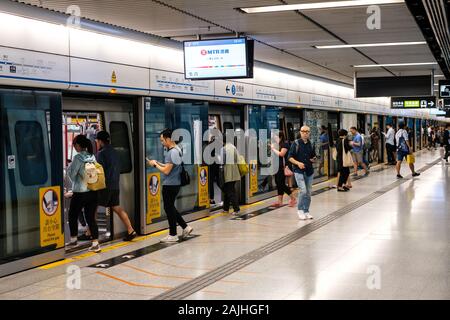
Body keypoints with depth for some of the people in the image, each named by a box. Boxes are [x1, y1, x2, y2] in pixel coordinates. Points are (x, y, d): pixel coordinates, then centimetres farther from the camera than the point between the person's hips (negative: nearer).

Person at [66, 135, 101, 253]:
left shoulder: (78, 158, -13)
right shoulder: (92, 157, 4)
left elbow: (72, 174, -11)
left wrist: (69, 166, 8)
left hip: (80, 193, -5)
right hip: (93, 192, 5)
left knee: (73, 216, 15)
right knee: (91, 217, 7)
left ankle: (73, 239, 26)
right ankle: (95, 243, 1)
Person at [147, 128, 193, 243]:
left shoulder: (172, 152, -20)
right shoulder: (176, 150, 12)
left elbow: (166, 171, -21)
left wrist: (155, 165, -7)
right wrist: (157, 163, 9)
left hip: (170, 185, -10)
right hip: (174, 183, 10)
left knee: (169, 208, 0)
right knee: (170, 208, 18)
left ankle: (173, 235, 9)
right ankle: (185, 227, 21)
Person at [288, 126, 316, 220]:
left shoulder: (311, 145, 10)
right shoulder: (296, 144, -4)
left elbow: (314, 156, 22)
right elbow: (290, 157, -6)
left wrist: (314, 159, -1)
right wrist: (298, 163, -20)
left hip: (309, 171, 5)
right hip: (299, 171, -5)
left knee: (308, 193, 8)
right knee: (303, 190, -16)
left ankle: (306, 211, 19)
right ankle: (300, 210, 1)